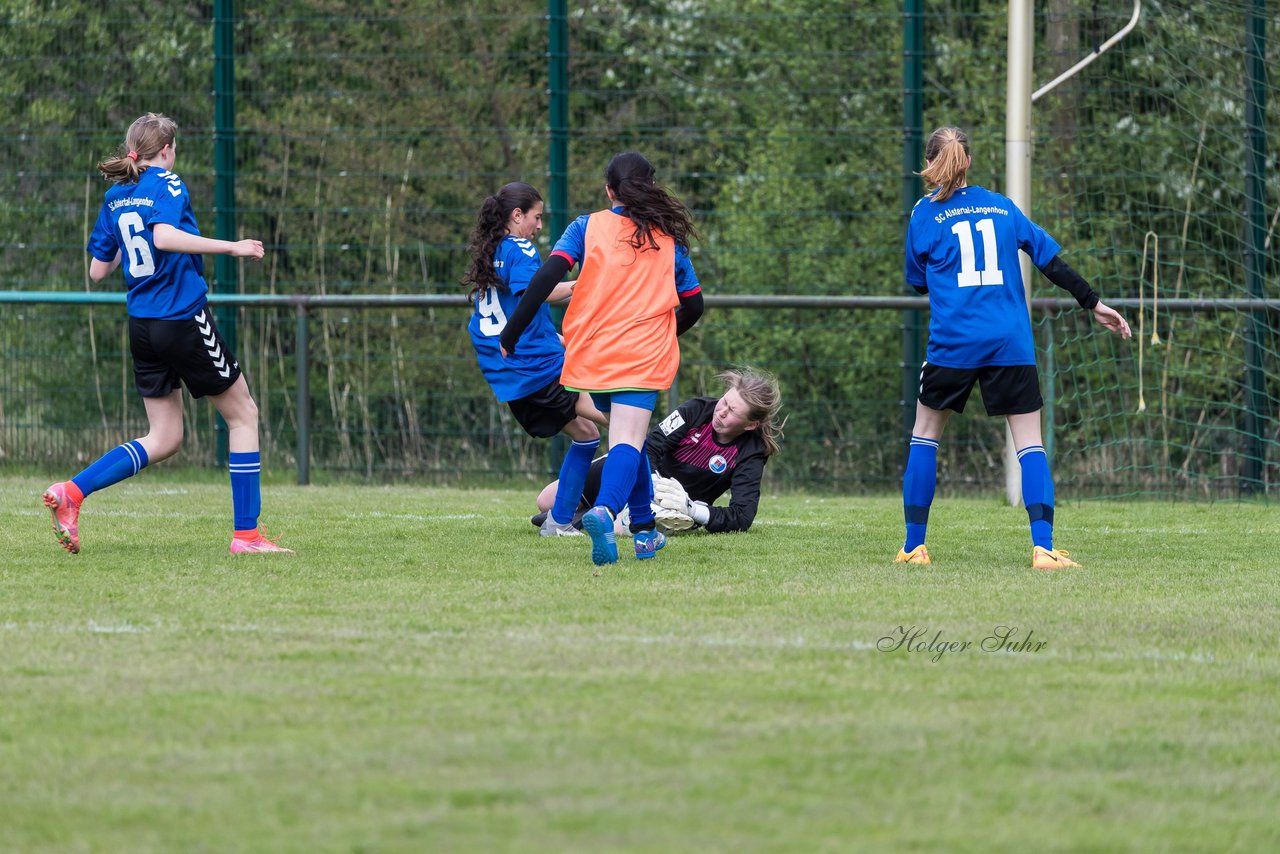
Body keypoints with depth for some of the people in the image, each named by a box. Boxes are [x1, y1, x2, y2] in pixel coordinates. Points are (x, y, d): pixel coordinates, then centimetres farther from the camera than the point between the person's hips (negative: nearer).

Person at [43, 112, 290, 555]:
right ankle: (246, 532, 5)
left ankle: (71, 492, -4)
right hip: (184, 318, -7)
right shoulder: (167, 184, -9)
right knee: (243, 414, 8)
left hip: (142, 328, 7)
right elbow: (163, 235, -28)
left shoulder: (115, 197, 11)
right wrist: (231, 247, -26)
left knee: (163, 439, 13)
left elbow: (98, 270, 13)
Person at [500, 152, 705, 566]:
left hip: (593, 354, 1)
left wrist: (510, 335, -5)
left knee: (625, 437, 21)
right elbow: (693, 306, 16)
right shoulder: (669, 239, 10)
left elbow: (547, 276, -9)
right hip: (644, 359, -1)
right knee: (628, 441, -12)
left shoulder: (588, 227, 4)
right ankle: (605, 509, -41)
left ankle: (645, 529, 27)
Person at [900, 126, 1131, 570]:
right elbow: (1052, 262, 10)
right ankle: (1043, 547, -13)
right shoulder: (1001, 206, 12)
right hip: (1011, 344, 2)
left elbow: (918, 280, 13)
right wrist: (1094, 304, 16)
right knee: (1030, 442, 2)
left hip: (952, 343, -2)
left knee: (925, 434, 14)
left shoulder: (925, 213, 4)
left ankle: (914, 546, 12)